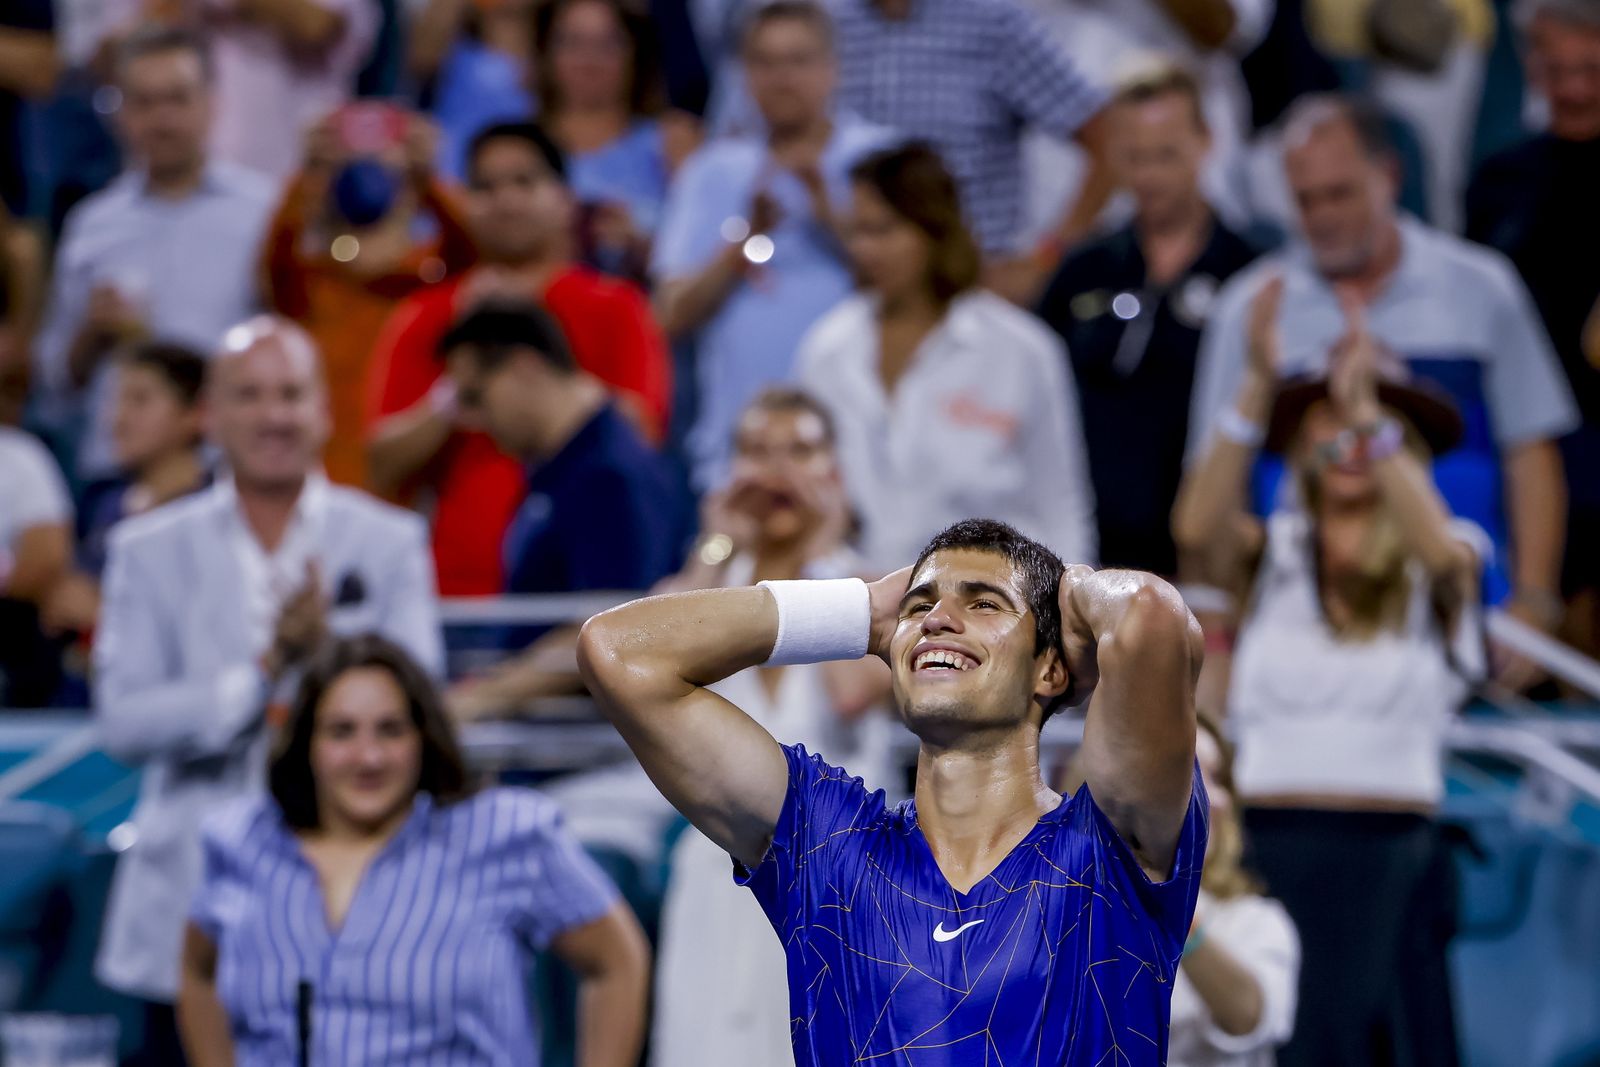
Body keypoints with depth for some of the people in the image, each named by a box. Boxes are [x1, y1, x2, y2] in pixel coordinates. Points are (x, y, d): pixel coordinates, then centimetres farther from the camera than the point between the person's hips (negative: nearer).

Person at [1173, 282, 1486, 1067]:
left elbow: (1439, 549, -16)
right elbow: (1199, 526, -11)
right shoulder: (1273, 554, 10)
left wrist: (1368, 410, -23)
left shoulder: (1438, 572, 8)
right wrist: (1258, 385, -21)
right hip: (1269, 839, 0)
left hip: (1390, 850, 0)